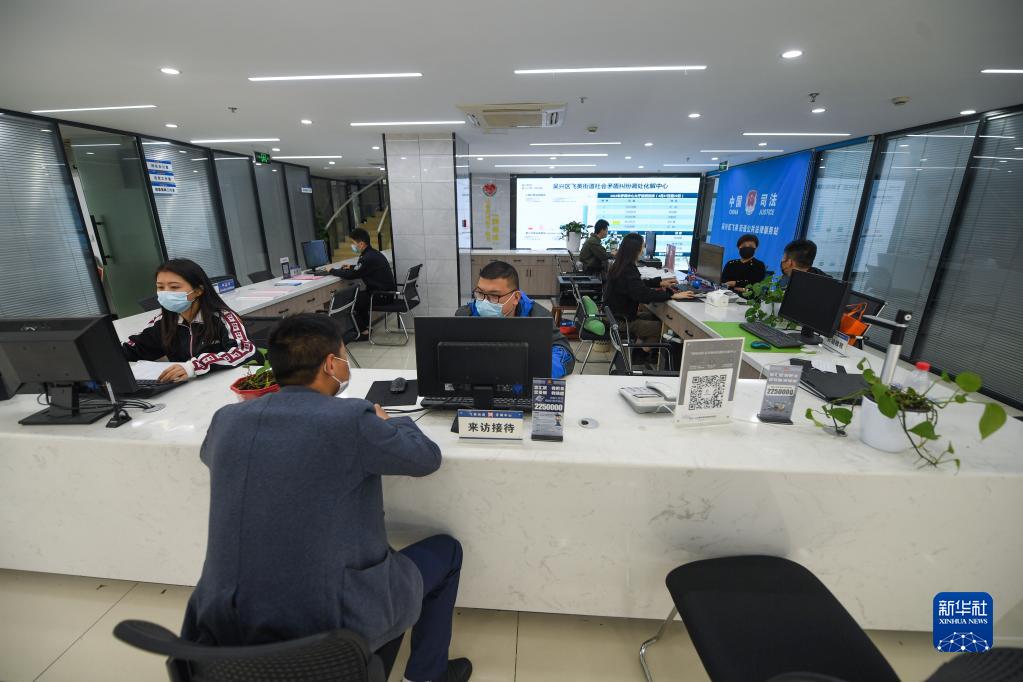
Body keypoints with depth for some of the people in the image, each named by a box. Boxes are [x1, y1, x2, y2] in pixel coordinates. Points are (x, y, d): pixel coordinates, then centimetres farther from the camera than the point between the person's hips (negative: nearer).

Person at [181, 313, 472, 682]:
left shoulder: (226, 419, -4)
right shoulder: (352, 419, -21)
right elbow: (427, 457, -5)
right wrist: (388, 423, 14)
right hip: (330, 624, -6)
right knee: (445, 551, 18)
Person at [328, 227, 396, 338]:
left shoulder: (368, 258, -21)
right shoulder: (373, 253, 10)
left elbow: (351, 275, -19)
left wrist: (333, 271, -5)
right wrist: (351, 267, 16)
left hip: (382, 295, -10)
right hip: (386, 291, 10)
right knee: (358, 296, 23)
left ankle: (363, 331, 7)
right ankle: (365, 325, 26)